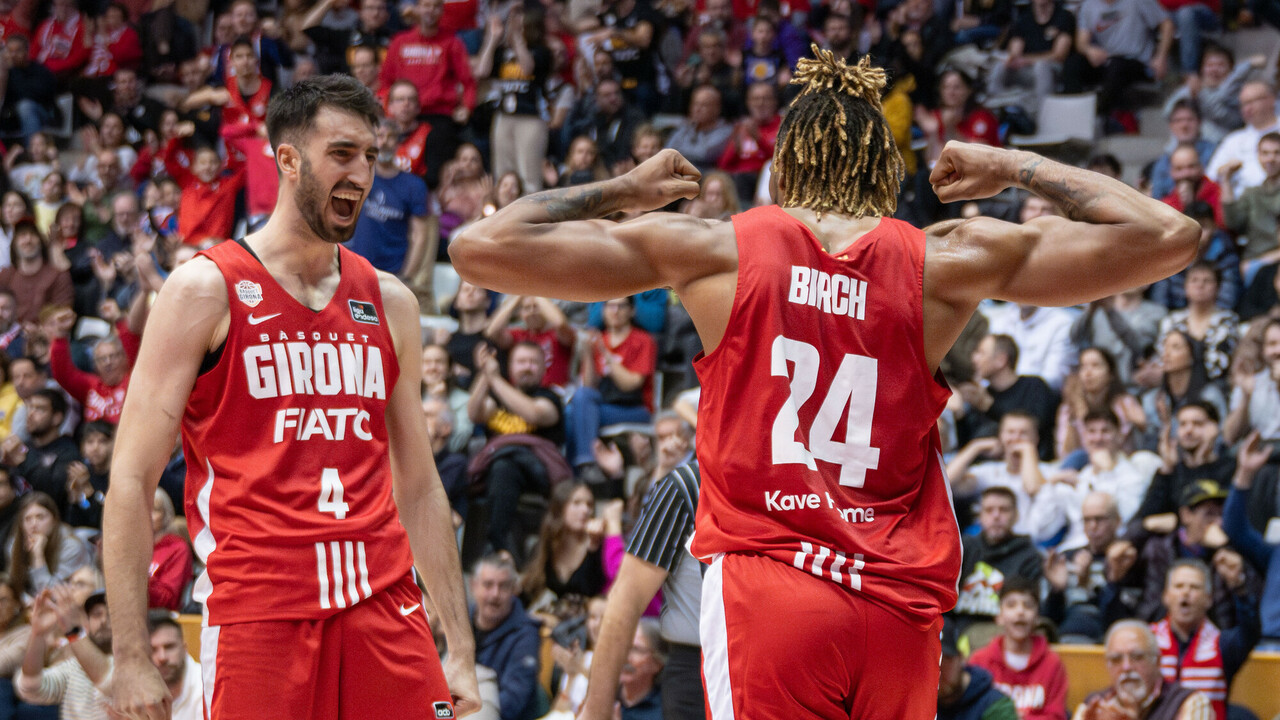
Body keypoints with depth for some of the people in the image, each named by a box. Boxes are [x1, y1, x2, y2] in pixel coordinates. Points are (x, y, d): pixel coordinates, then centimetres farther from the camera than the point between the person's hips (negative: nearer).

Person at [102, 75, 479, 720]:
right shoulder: (204, 291, 0)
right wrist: (132, 660, -10)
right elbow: (131, 480, -3)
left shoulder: (390, 304, 15)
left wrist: (460, 649, 13)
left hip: (384, 604, 5)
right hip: (256, 612, -4)